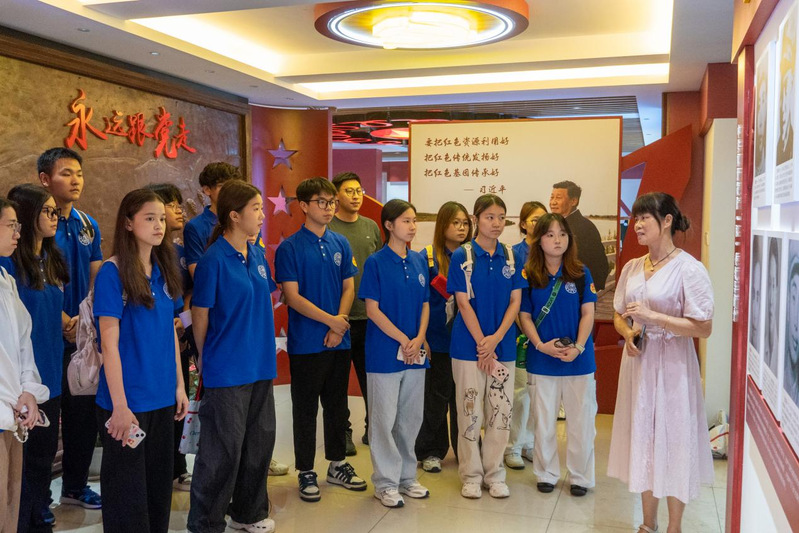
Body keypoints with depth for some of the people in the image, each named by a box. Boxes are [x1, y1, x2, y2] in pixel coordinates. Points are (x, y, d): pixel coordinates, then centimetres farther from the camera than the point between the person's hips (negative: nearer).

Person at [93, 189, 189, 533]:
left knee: (159, 483, 17)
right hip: (128, 400, -6)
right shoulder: (112, 272, -12)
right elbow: (109, 344, -15)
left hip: (163, 398, 6)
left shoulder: (164, 270, 7)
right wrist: (119, 405, -17)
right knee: (126, 491, 6)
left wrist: (180, 385, 10)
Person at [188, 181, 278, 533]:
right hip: (227, 370, -7)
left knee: (260, 441, 16)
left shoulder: (257, 256, 7)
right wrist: (206, 358, 3)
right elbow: (200, 316, -8)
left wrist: (264, 345, 15)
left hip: (261, 365, 7)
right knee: (223, 450, 2)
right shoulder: (214, 260, -14)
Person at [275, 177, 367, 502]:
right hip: (306, 342, -4)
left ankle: (337, 464, 29)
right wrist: (330, 320, -16)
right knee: (306, 408, 6)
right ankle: (306, 472, 20)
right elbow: (292, 296, -12)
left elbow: (348, 288, 7)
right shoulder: (290, 248, -7)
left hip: (339, 340, 5)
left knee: (337, 404, 15)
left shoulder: (340, 244, 7)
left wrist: (339, 324, -8)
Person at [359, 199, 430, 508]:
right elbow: (372, 309, -11)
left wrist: (419, 339, -5)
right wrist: (403, 340, -14)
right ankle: (385, 482, 16)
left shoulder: (419, 261, 8)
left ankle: (407, 476, 28)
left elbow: (425, 305, 10)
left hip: (416, 352, 5)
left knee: (411, 418, 13)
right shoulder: (376, 263, -7)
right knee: (384, 419, 3)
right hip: (385, 352, -5)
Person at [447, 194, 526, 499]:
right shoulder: (462, 256, -4)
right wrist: (482, 343, -12)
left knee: (502, 411, 7)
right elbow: (463, 303, -7)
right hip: (469, 345, -3)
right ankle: (471, 475, 19)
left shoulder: (511, 257, 5)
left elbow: (515, 302, 2)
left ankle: (494, 473, 22)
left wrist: (496, 338, -11)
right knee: (470, 412, 4)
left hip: (503, 345, 3)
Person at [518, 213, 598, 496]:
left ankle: (580, 477, 22)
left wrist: (578, 347, -15)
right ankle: (546, 474, 26)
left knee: (581, 420, 7)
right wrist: (541, 345, -13)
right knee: (544, 420, 11)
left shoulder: (581, 273, 0)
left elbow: (588, 313, -2)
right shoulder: (529, 275, 0)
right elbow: (525, 316, 1)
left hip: (578, 359, 0)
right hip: (542, 361, 0)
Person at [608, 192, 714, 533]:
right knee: (643, 440, 14)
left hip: (672, 366, -6)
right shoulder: (631, 267, 7)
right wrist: (628, 334, -6)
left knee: (672, 442, 4)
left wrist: (652, 315, -22)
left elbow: (703, 327, -15)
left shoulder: (689, 269, -13)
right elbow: (619, 316, 15)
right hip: (638, 362, 6)